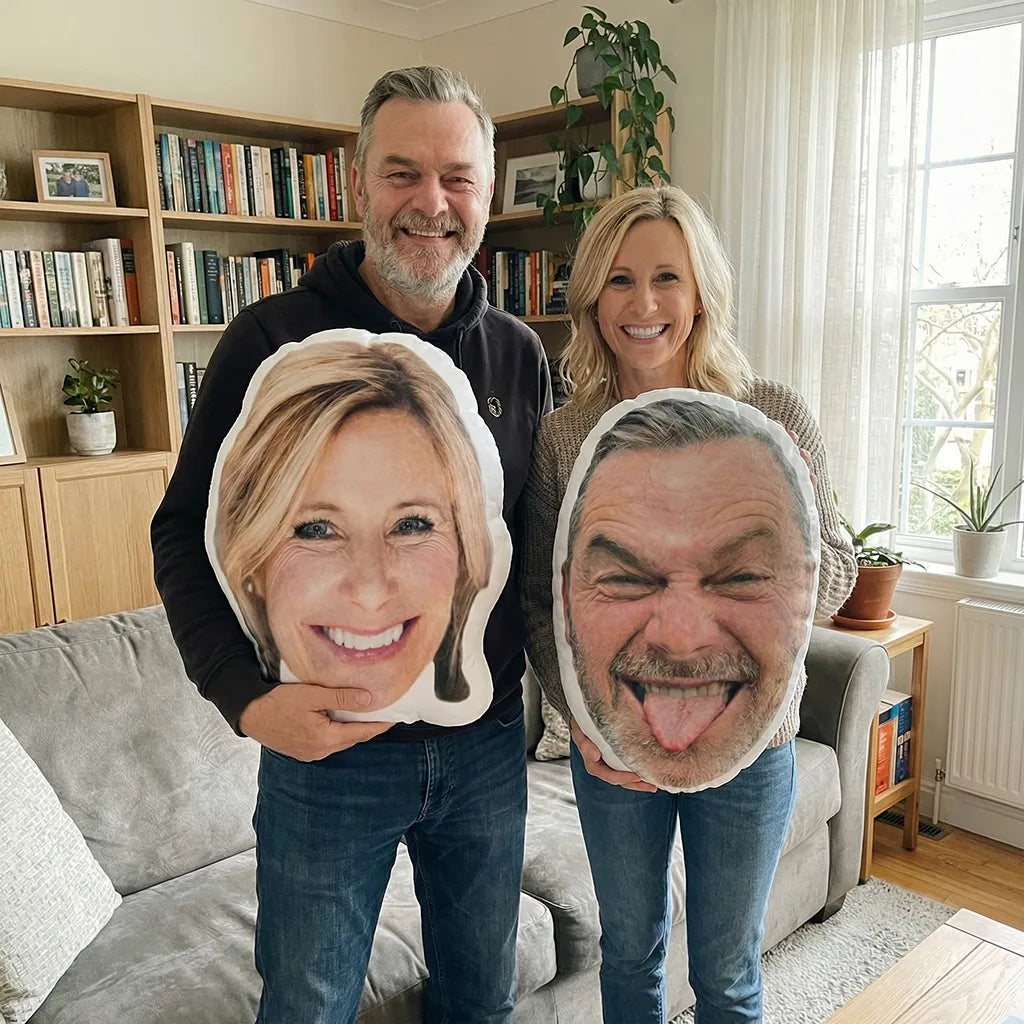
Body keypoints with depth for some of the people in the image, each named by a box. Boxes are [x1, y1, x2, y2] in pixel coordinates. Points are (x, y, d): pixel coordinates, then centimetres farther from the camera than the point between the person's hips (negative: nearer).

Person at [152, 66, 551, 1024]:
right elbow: (187, 533, -8)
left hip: (487, 741, 4)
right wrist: (247, 695, -21)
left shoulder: (518, 354, 1)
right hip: (327, 745, -3)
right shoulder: (275, 340, -11)